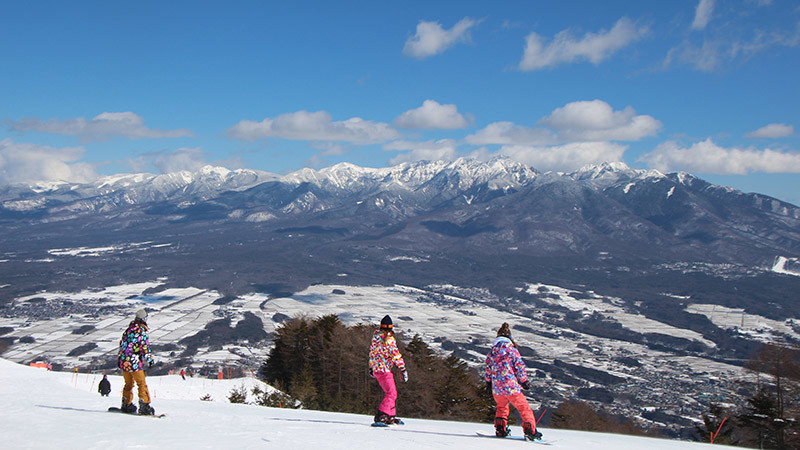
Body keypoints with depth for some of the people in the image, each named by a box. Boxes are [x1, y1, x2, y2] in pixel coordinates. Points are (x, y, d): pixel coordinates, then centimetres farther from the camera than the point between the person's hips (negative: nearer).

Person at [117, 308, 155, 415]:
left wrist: (120, 358, 24)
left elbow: (121, 344, 14)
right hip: (135, 363, -6)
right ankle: (144, 406, -4)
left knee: (128, 384, 20)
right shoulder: (143, 333, -13)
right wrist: (149, 361, -2)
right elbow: (145, 349, -13)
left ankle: (126, 405, 26)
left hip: (124, 361, 6)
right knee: (142, 384, 1)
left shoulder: (128, 330, 7)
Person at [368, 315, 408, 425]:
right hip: (384, 369, -9)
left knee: (389, 393, 17)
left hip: (376, 369, 9)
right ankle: (381, 416, -21)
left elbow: (372, 352, 24)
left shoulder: (376, 336, 13)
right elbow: (395, 354, -16)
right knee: (391, 393, -11)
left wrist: (371, 367, 36)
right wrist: (403, 369, -13)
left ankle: (390, 416, 17)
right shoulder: (389, 338, -12)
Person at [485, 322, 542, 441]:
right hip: (511, 387, -5)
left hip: (496, 388, 5)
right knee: (524, 408, 6)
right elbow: (520, 366, -6)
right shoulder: (512, 350, -5)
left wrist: (489, 382, 26)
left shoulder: (492, 351, 8)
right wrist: (524, 381, 5)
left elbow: (488, 369, 13)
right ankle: (530, 432, -3)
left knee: (501, 407, 29)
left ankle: (500, 430, 22)